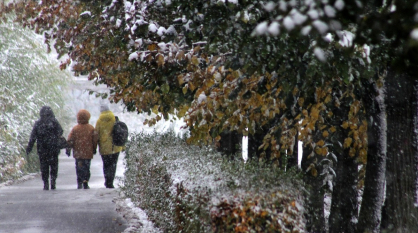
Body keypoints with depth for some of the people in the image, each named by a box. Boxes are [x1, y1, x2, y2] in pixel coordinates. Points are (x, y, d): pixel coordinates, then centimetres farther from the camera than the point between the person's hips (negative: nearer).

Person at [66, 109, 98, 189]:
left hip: (78, 153, 0)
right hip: (88, 153, 0)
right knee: (86, 168, 5)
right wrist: (94, 149, 15)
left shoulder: (75, 129, -4)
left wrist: (68, 149, 6)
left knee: (79, 168, 9)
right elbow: (95, 140, 3)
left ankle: (79, 183, 5)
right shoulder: (91, 128, -2)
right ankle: (85, 183, -3)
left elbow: (70, 140, -3)